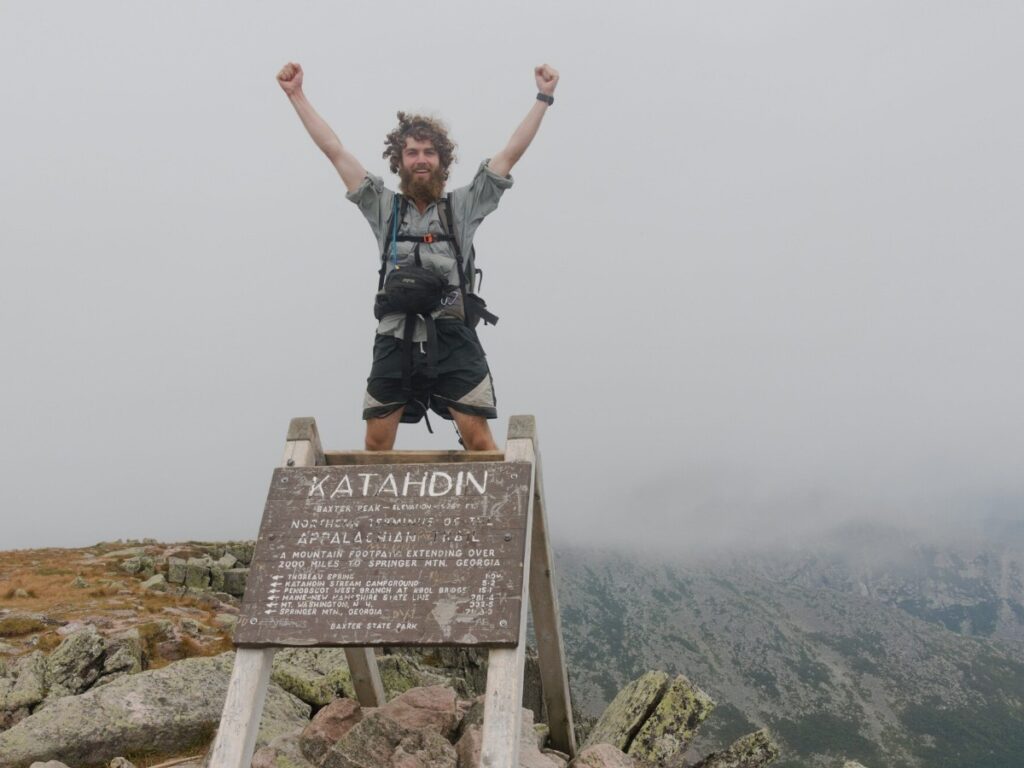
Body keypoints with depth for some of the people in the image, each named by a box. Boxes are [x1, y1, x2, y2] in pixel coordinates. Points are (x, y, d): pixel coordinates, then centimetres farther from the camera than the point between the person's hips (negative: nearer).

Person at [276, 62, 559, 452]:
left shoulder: (462, 207, 10)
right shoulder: (384, 208, 13)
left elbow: (510, 154, 8)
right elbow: (335, 150, 13)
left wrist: (543, 97, 7)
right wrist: (297, 95, 12)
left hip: (454, 340, -1)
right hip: (395, 341, 2)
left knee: (479, 441, -7)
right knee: (375, 444, 2)